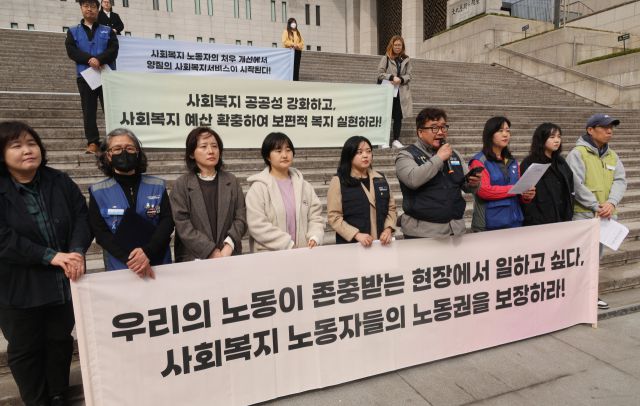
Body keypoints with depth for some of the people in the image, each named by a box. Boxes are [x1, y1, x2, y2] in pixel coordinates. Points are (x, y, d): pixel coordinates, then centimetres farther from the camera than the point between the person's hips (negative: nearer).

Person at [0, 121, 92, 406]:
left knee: (61, 340, 18)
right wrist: (50, 256, -28)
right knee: (24, 349, 15)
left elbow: (82, 218, -5)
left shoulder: (61, 182, 0)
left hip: (64, 282, 3)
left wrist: (77, 251, -23)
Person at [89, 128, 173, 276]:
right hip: (119, 268, 0)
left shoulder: (157, 186, 1)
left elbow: (167, 221, -6)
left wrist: (147, 252, -21)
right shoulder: (98, 192, 0)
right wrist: (130, 259, -20)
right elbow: (100, 233, -6)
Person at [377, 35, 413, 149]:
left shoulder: (406, 60, 11)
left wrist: (401, 79, -11)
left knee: (398, 117, 2)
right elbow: (380, 74, -3)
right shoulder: (385, 58, 2)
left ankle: (396, 140, 10)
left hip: (401, 92, 3)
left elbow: (408, 75, 8)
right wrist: (392, 77, -15)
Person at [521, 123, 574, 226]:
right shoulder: (529, 164, -10)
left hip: (562, 221, 6)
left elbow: (569, 191, 16)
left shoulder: (561, 162, 12)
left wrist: (569, 216, 7)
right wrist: (536, 223, -18)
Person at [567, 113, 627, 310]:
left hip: (605, 215, 7)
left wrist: (611, 202, -14)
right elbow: (577, 184, -15)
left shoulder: (612, 155, 13)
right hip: (583, 214, -7)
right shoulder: (577, 153, -8)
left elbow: (620, 180, 3)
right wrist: (596, 206, -17)